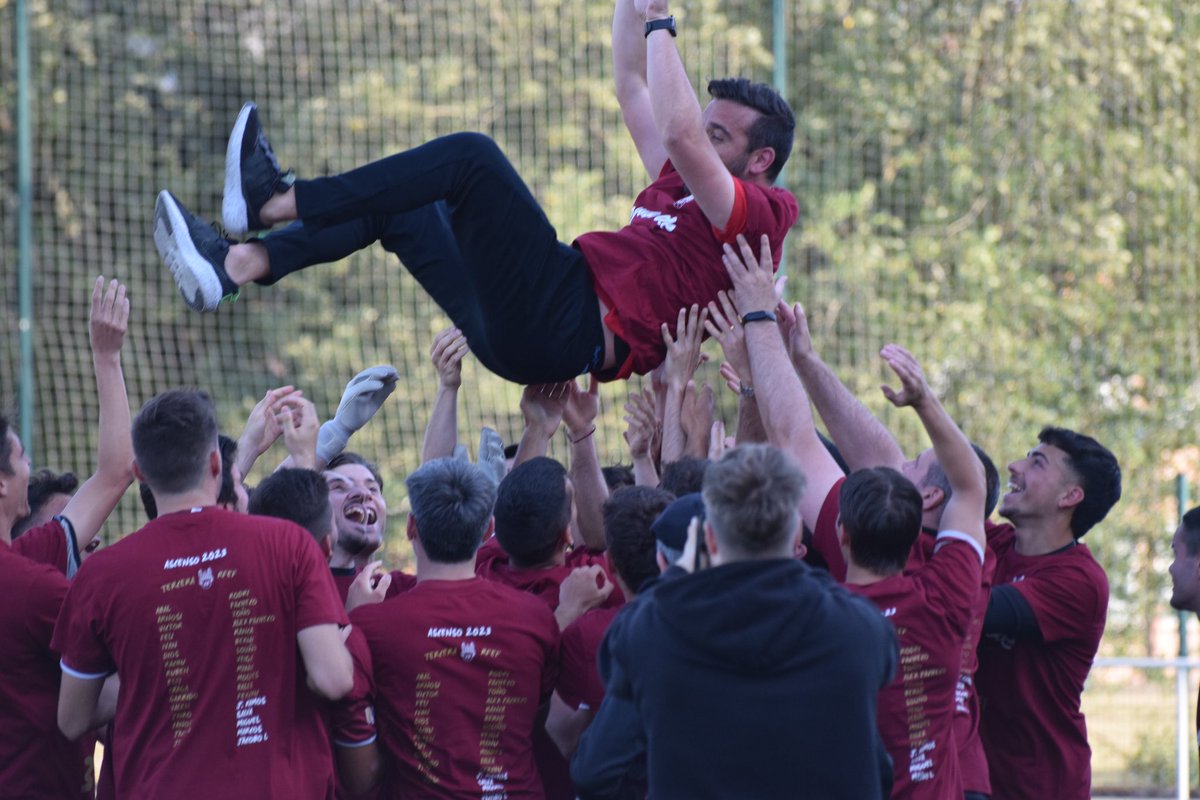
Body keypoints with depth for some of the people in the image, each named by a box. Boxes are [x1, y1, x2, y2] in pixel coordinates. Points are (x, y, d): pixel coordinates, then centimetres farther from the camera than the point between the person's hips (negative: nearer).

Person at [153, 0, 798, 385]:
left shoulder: (755, 213, -1)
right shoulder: (683, 188, 27)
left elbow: (680, 131, -17)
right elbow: (633, 91, 32)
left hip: (569, 328, -10)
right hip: (523, 333, 10)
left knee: (472, 157, -18)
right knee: (391, 207, 12)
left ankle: (273, 202, -20)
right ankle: (234, 266, -2)